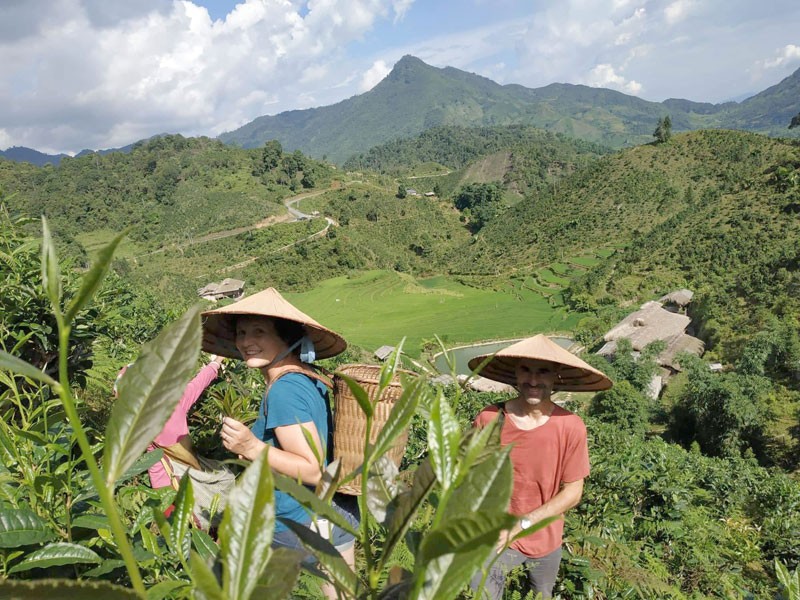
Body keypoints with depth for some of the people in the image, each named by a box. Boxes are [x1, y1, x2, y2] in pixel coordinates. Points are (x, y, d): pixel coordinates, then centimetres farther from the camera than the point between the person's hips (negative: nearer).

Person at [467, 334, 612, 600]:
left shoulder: (571, 427, -19)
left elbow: (573, 492, -13)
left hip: (546, 541, 1)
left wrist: (520, 525, -20)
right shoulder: (488, 419, -19)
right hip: (494, 538, -1)